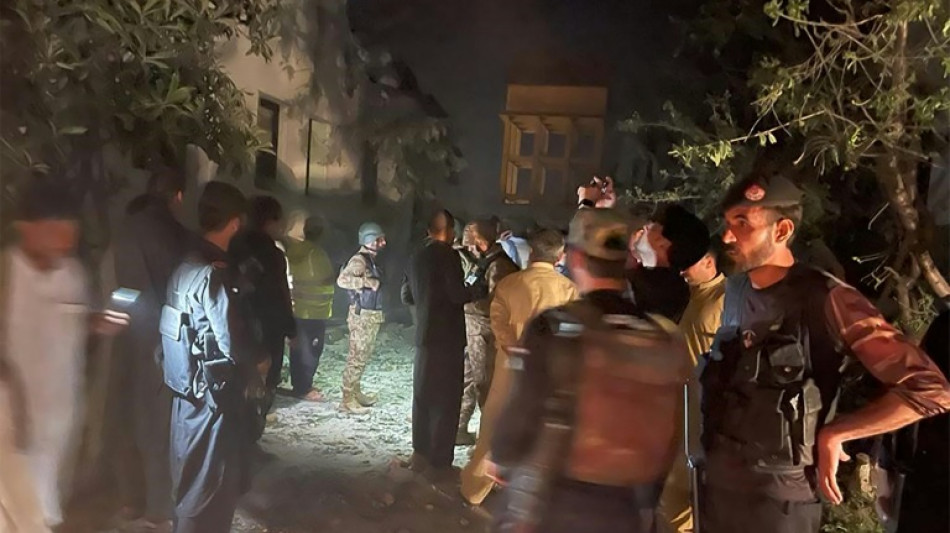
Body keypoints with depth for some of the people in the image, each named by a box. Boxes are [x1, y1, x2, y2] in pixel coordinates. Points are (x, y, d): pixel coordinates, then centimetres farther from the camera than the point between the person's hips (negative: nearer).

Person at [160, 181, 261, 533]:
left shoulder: (187, 266, 6)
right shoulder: (215, 274, -21)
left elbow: (197, 329, 9)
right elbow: (233, 344, -22)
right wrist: (261, 356, -4)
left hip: (188, 390, 9)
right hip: (212, 396, -9)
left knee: (190, 480, 23)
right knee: (210, 487, 5)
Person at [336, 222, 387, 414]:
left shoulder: (371, 260, 13)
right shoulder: (359, 260, -15)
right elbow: (342, 279, -29)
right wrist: (367, 282, -29)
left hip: (372, 315, 9)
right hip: (362, 316, -9)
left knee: (363, 356, 16)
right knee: (357, 357, -5)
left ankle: (355, 392, 27)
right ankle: (348, 400, 0)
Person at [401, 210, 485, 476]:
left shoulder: (417, 258, 10)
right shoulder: (449, 256, -12)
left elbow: (407, 296, 16)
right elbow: (457, 294, -19)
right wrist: (481, 289, -3)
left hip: (425, 336, 7)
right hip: (448, 337, -7)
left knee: (423, 396, 15)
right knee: (446, 399, 0)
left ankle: (420, 454, 22)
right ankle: (439, 461, 4)